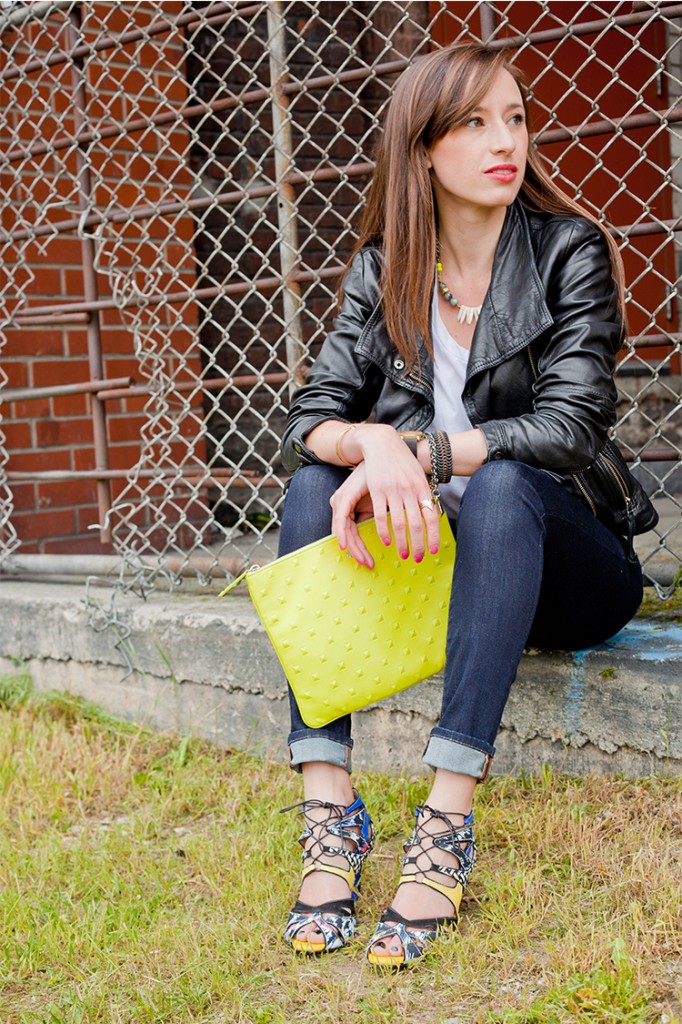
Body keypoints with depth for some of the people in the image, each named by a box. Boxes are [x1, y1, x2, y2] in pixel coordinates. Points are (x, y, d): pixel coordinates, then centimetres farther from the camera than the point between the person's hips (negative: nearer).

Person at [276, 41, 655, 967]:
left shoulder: (569, 252, -5)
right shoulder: (380, 272, 4)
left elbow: (570, 424, -18)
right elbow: (309, 418, -6)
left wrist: (415, 453, -29)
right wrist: (372, 445, -30)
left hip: (559, 554, -3)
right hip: (428, 546, 4)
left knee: (499, 485, -34)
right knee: (314, 485, -21)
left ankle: (447, 822, -39)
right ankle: (329, 805, -29)